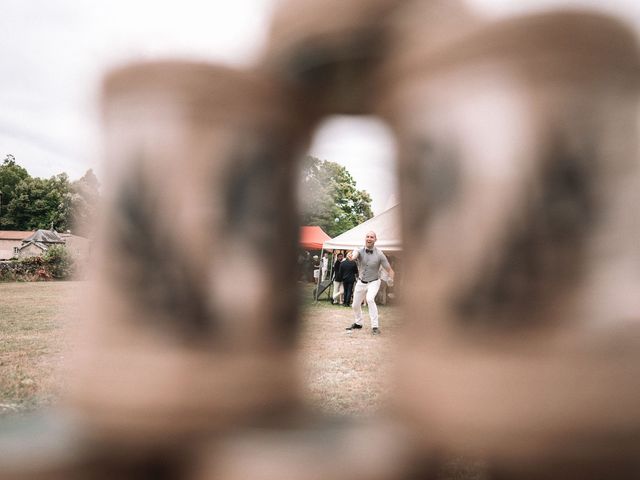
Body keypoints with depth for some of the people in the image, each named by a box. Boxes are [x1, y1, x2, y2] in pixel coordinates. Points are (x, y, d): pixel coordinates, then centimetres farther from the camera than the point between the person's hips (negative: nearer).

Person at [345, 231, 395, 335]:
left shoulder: (379, 254, -15)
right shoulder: (359, 251, -12)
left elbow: (389, 270, -11)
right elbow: (354, 255, -37)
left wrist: (392, 280, -30)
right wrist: (350, 256, -61)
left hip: (373, 282, -4)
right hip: (361, 282, 4)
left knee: (370, 299, -31)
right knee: (355, 305, 14)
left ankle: (375, 326, -23)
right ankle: (358, 323, 42)